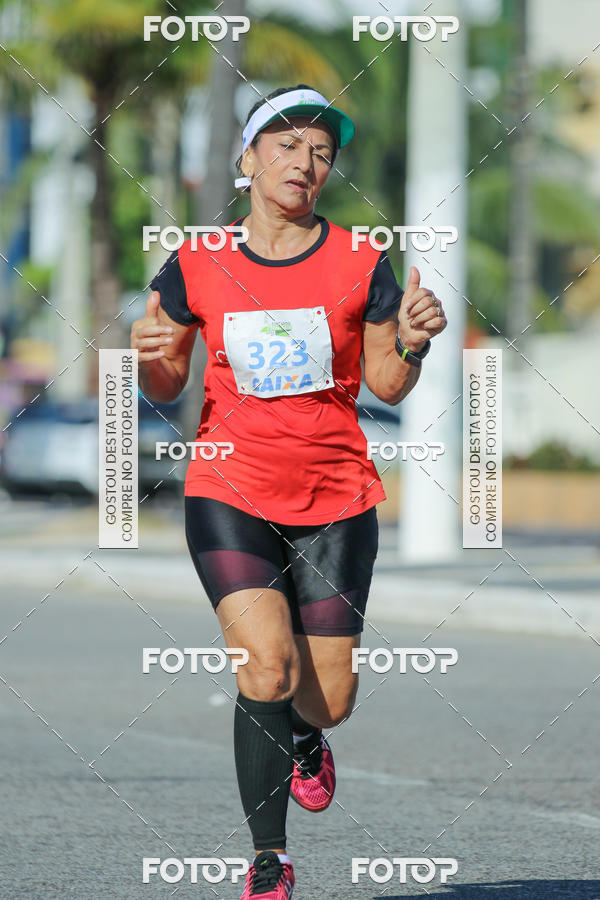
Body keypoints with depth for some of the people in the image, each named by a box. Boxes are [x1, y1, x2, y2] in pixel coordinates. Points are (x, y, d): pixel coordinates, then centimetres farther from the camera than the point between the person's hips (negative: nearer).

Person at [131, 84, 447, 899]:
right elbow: (167, 386, 7)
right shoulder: (194, 266, -2)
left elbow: (387, 387, 5)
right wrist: (152, 361, -15)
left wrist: (413, 345, -16)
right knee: (267, 667, -20)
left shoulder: (360, 265, -3)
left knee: (328, 700, 2)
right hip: (230, 494, -1)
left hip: (335, 500, 1)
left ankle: (306, 739, 43)